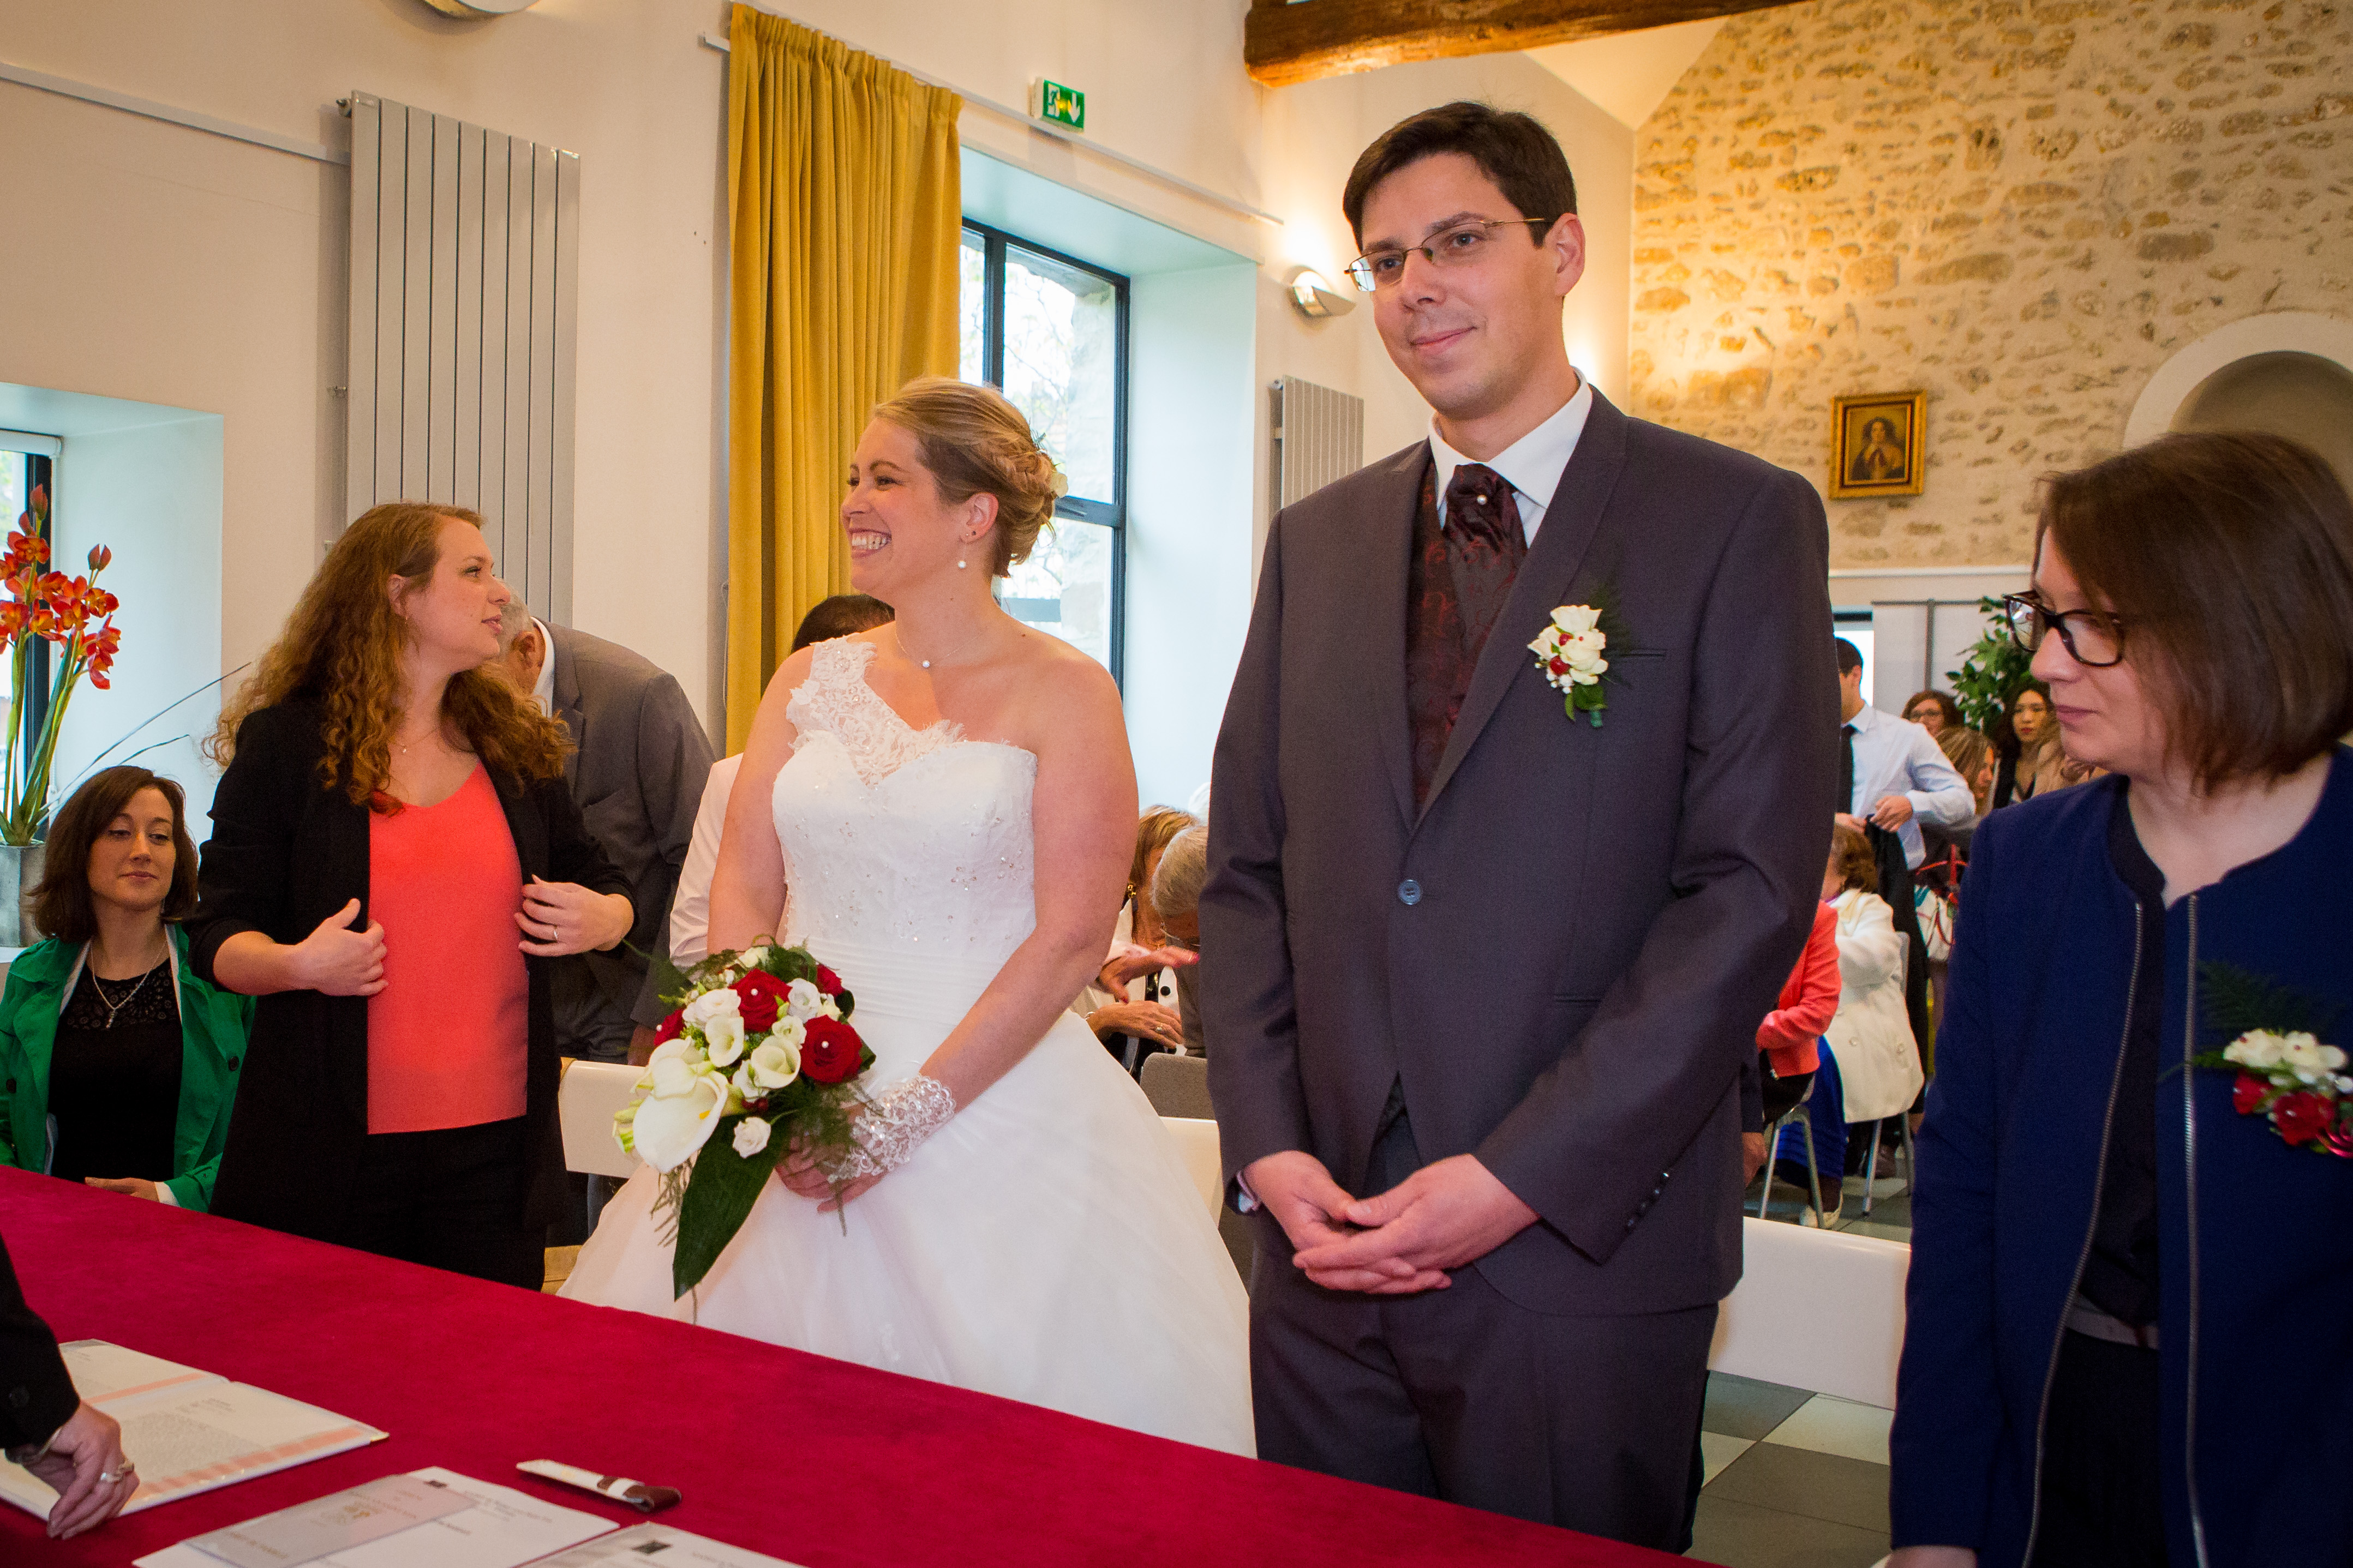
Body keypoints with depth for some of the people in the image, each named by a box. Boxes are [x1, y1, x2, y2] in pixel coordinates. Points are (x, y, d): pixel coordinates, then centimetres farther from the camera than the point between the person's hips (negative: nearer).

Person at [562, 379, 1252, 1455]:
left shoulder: (1063, 693, -4)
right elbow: (742, 890, 7)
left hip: (989, 1095, -4)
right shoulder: (810, 681, 10)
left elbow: (1072, 934, -11)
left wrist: (907, 1114, -15)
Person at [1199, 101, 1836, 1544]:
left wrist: (1521, 1179, -15)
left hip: (1582, 1258, -4)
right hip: (1326, 1251, 4)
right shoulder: (1316, 541, 10)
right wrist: (1269, 1145, -3)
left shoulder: (1739, 522, -4)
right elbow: (1247, 868, 9)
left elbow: (1752, 890, -11)